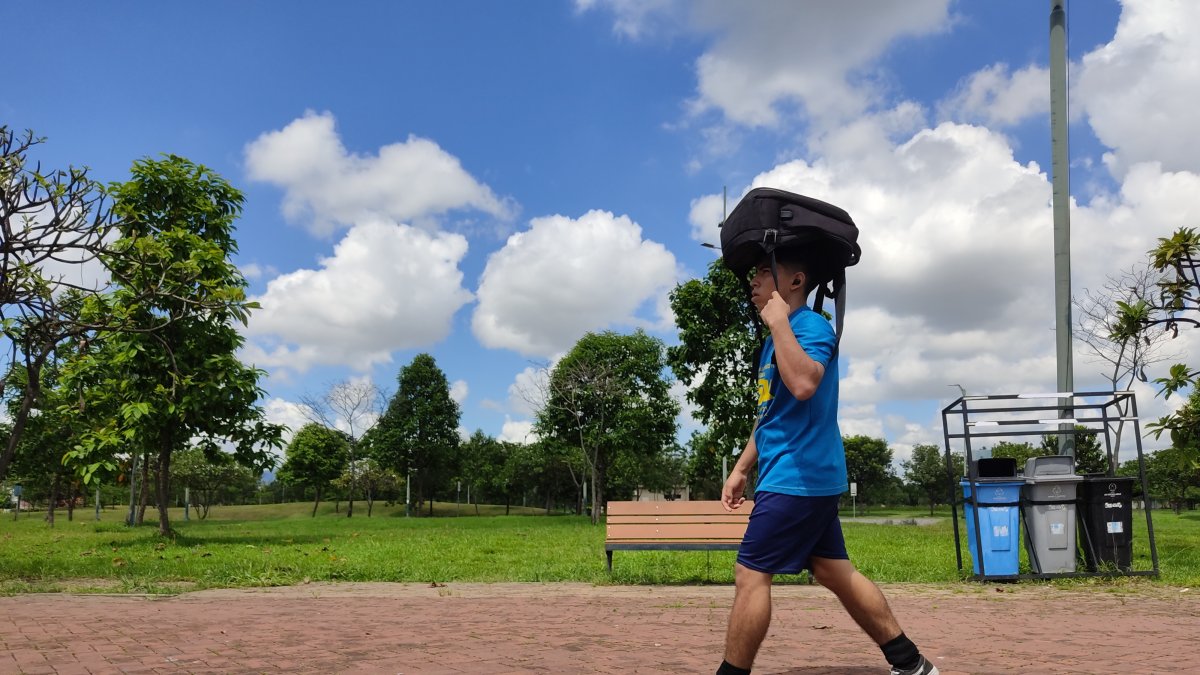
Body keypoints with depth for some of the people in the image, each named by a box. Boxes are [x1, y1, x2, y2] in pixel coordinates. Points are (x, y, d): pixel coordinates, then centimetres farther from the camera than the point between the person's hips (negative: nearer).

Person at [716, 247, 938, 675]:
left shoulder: (811, 326, -12)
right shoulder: (779, 336, 17)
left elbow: (803, 384, -34)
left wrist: (779, 322, -24)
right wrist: (741, 469, 21)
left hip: (798, 478, -10)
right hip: (806, 479, 10)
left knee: (750, 574, -6)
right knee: (836, 574, 14)